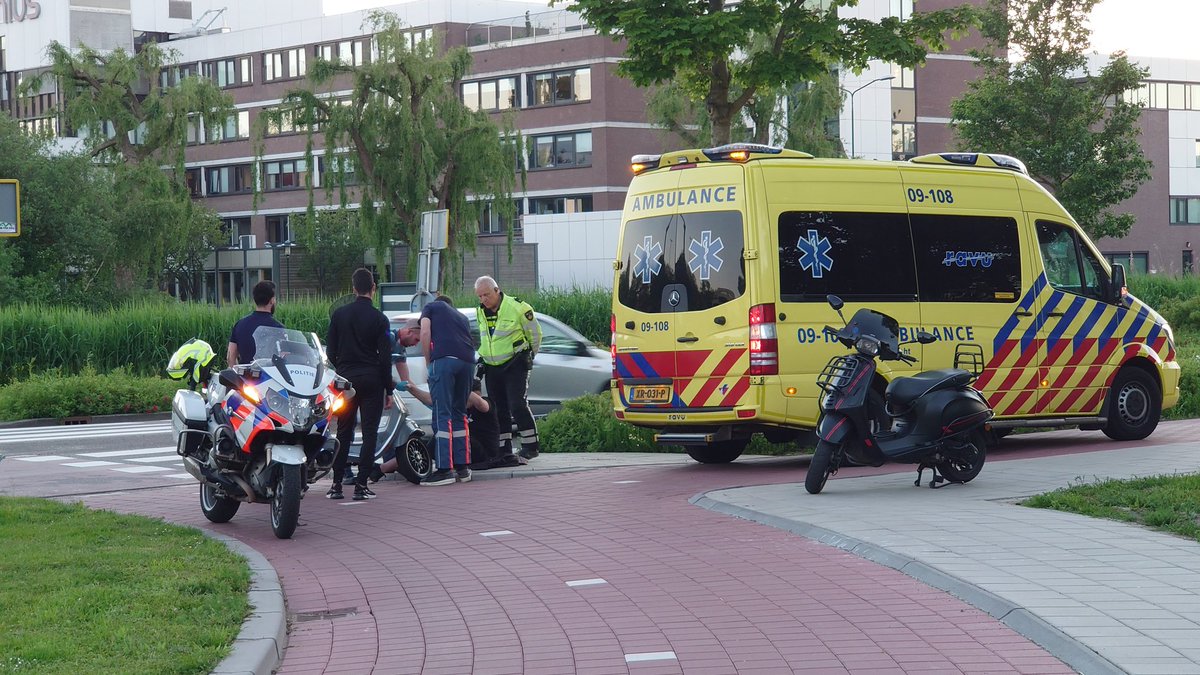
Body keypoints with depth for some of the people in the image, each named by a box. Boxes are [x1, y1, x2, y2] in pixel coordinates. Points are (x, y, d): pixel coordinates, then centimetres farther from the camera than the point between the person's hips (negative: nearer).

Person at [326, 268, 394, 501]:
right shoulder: (378, 318, -5)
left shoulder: (339, 314, 3)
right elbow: (385, 357, -5)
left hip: (345, 379, 3)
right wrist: (388, 390, 1)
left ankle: (336, 484, 7)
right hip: (371, 381, -3)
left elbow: (330, 351, 6)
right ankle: (361, 485, -4)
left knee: (343, 432, 10)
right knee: (369, 432, 1)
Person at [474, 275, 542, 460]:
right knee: (499, 409, 7)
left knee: (517, 405, -15)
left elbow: (535, 334, -1)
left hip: (515, 366, -6)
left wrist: (529, 356, 7)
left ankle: (530, 446, -9)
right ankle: (504, 449, 12)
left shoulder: (517, 308, -12)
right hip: (491, 368, 6)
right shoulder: (480, 312, 8)